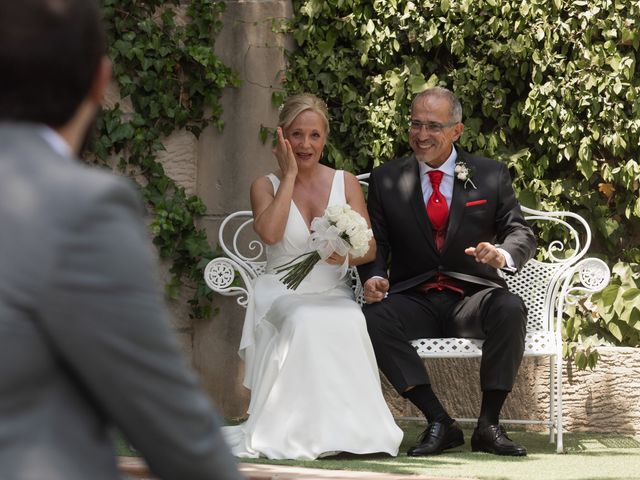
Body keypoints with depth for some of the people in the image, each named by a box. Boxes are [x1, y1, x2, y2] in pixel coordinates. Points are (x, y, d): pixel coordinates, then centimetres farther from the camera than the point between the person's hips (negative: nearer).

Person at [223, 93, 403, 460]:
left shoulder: (346, 183, 12)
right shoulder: (266, 186, 8)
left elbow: (370, 248, 2)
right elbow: (270, 233, -15)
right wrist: (289, 174, -6)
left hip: (333, 294, 1)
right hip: (282, 295, -1)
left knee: (348, 323, -35)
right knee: (303, 323, -37)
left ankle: (344, 427, -29)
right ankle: (296, 429, -32)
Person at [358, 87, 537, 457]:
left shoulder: (491, 176, 8)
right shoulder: (386, 180, 10)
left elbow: (521, 232, 4)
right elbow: (376, 243, 9)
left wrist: (503, 254, -21)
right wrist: (373, 277, -14)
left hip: (472, 297, -1)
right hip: (414, 299, 1)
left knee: (510, 309, -34)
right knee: (374, 318, -31)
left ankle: (489, 424, -23)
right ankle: (440, 423, -26)